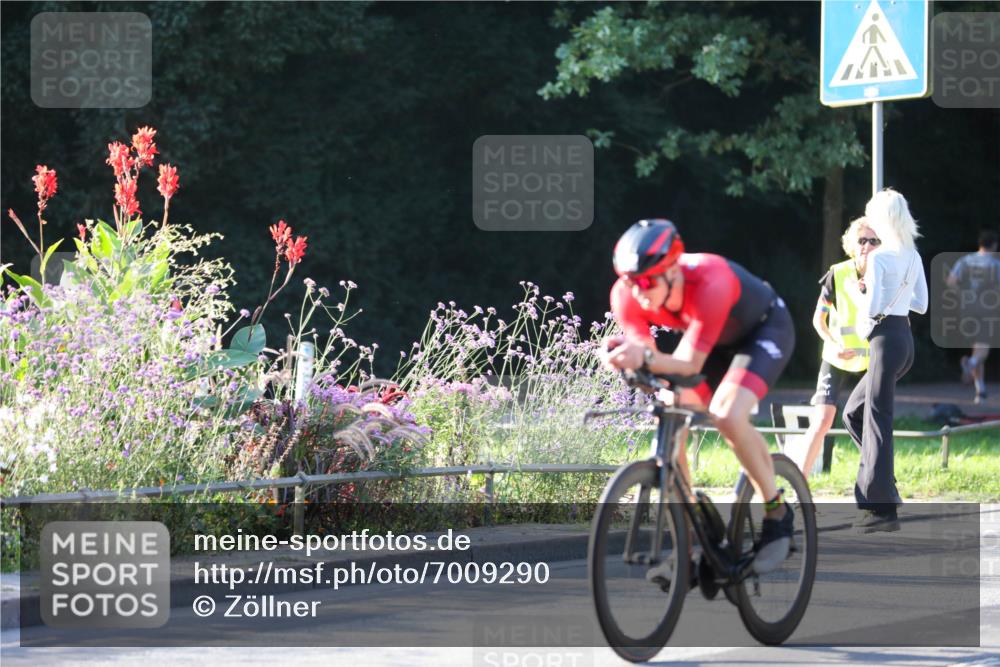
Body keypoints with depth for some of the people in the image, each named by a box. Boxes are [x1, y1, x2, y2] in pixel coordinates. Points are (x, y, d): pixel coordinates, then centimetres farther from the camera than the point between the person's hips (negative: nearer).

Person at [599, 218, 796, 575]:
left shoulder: (711, 282, -41)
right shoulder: (627, 295, -24)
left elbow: (690, 364, -40)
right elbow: (647, 356, -23)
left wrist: (646, 358, -60)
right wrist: (622, 355, -46)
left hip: (765, 329, -6)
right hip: (716, 340, 6)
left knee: (728, 415, -30)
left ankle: (777, 512, -10)